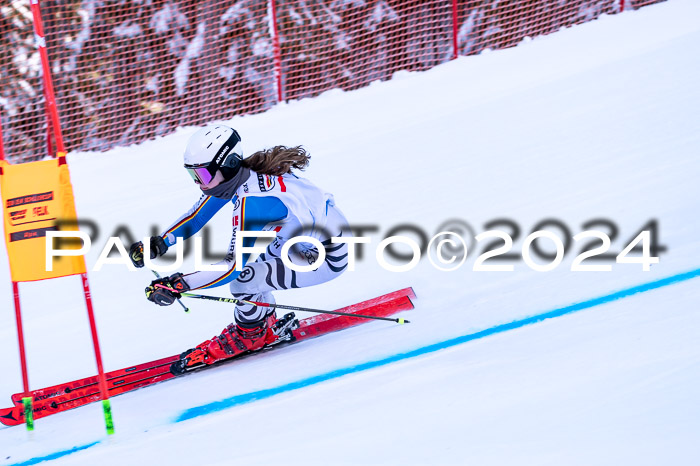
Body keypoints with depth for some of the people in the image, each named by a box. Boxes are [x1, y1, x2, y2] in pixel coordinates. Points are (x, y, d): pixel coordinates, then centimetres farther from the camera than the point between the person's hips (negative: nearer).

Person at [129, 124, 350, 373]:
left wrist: (177, 285, -30)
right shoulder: (235, 173, -6)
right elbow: (196, 215, 6)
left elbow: (233, 267, -29)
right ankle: (267, 327, 29)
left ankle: (247, 336, 12)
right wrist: (159, 243, -7)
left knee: (241, 278, -15)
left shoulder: (250, 202, -31)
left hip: (327, 258, -9)